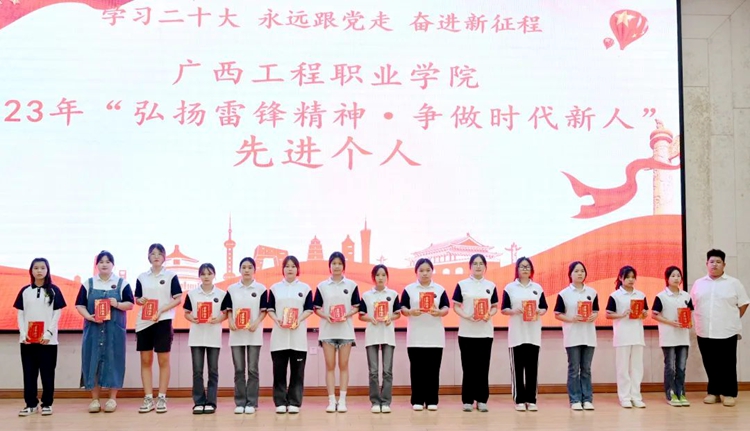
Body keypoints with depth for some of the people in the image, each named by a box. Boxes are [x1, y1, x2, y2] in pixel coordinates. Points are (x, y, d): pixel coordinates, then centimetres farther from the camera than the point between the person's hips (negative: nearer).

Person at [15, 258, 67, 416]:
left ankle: (47, 403, 8)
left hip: (47, 339, -2)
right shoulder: (25, 291, 9)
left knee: (47, 372, 1)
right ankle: (31, 404, 11)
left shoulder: (54, 290, 3)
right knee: (29, 372, 4)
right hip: (28, 339, 2)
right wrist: (23, 333, -5)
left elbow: (57, 313, -1)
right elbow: (20, 314, 7)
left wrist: (49, 333, -11)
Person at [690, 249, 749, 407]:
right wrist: (702, 321, 9)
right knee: (710, 365, 8)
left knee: (727, 365, 0)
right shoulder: (698, 283, 9)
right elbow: (692, 304, 15)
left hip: (727, 332, -3)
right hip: (704, 333, 3)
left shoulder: (733, 283, 0)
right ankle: (714, 392, 18)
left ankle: (729, 393, 9)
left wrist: (732, 320, 4)